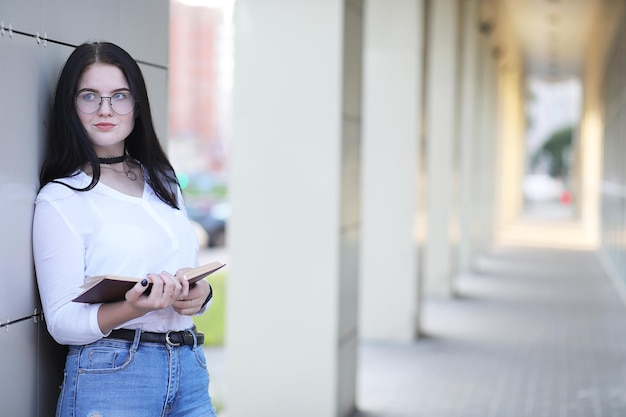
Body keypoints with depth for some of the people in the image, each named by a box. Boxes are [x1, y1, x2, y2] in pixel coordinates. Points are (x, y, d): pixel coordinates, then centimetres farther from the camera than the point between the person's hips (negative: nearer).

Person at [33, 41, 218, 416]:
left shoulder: (165, 183, 14)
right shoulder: (60, 198, -4)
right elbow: (61, 322, -9)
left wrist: (199, 294, -6)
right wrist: (134, 308, -27)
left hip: (189, 368, 5)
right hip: (110, 376, -5)